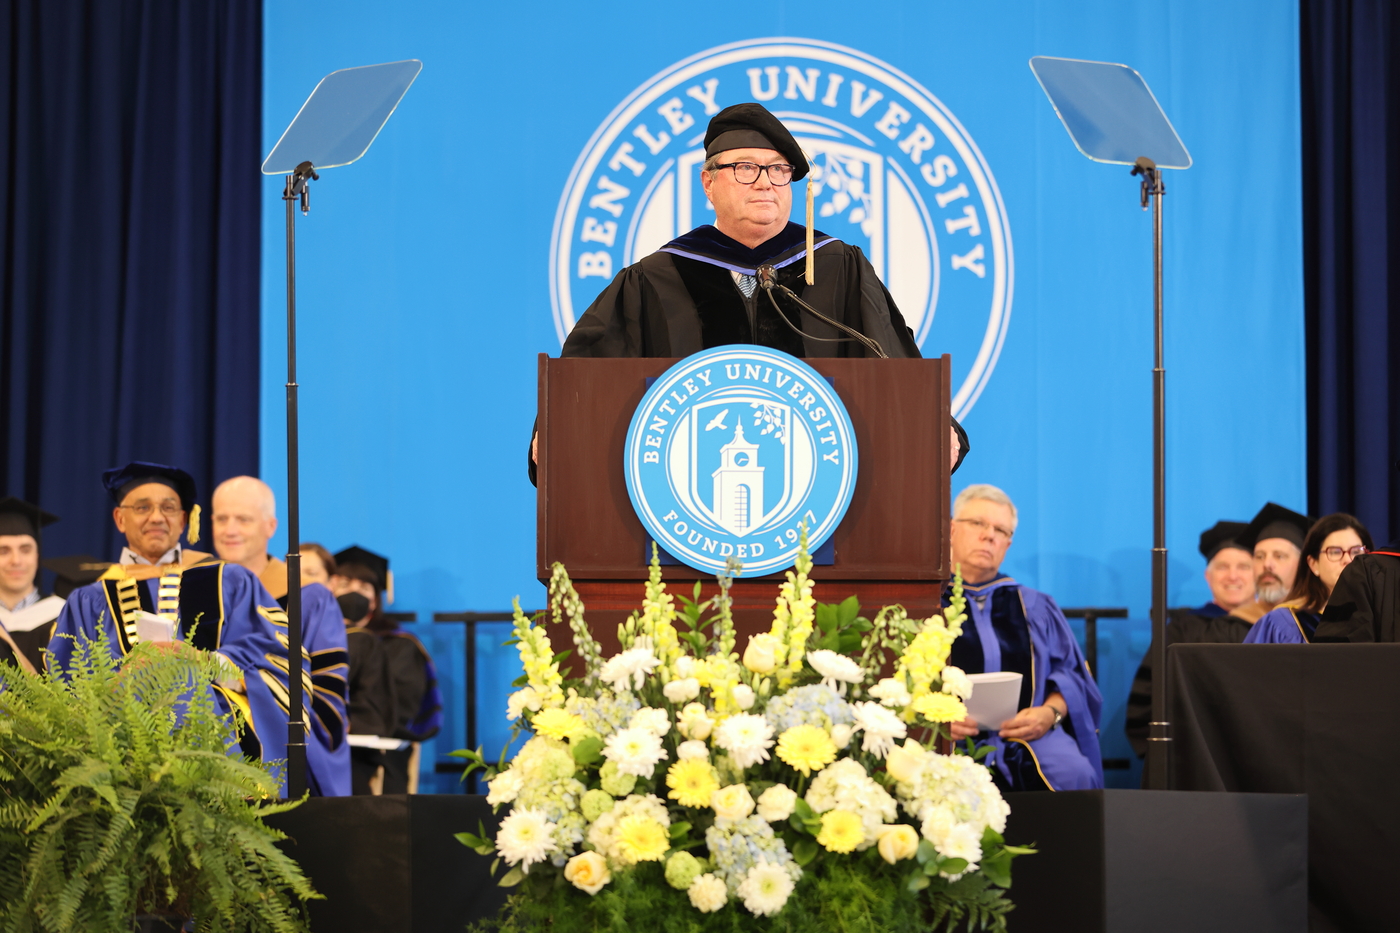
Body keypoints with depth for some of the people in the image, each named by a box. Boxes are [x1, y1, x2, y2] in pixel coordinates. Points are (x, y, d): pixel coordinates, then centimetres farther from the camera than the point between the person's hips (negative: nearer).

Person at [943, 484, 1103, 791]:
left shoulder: (1035, 607, 24)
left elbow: (1073, 674, 17)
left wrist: (1051, 712, -5)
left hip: (1030, 736, 4)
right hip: (950, 743, -4)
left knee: (1076, 776, -28)